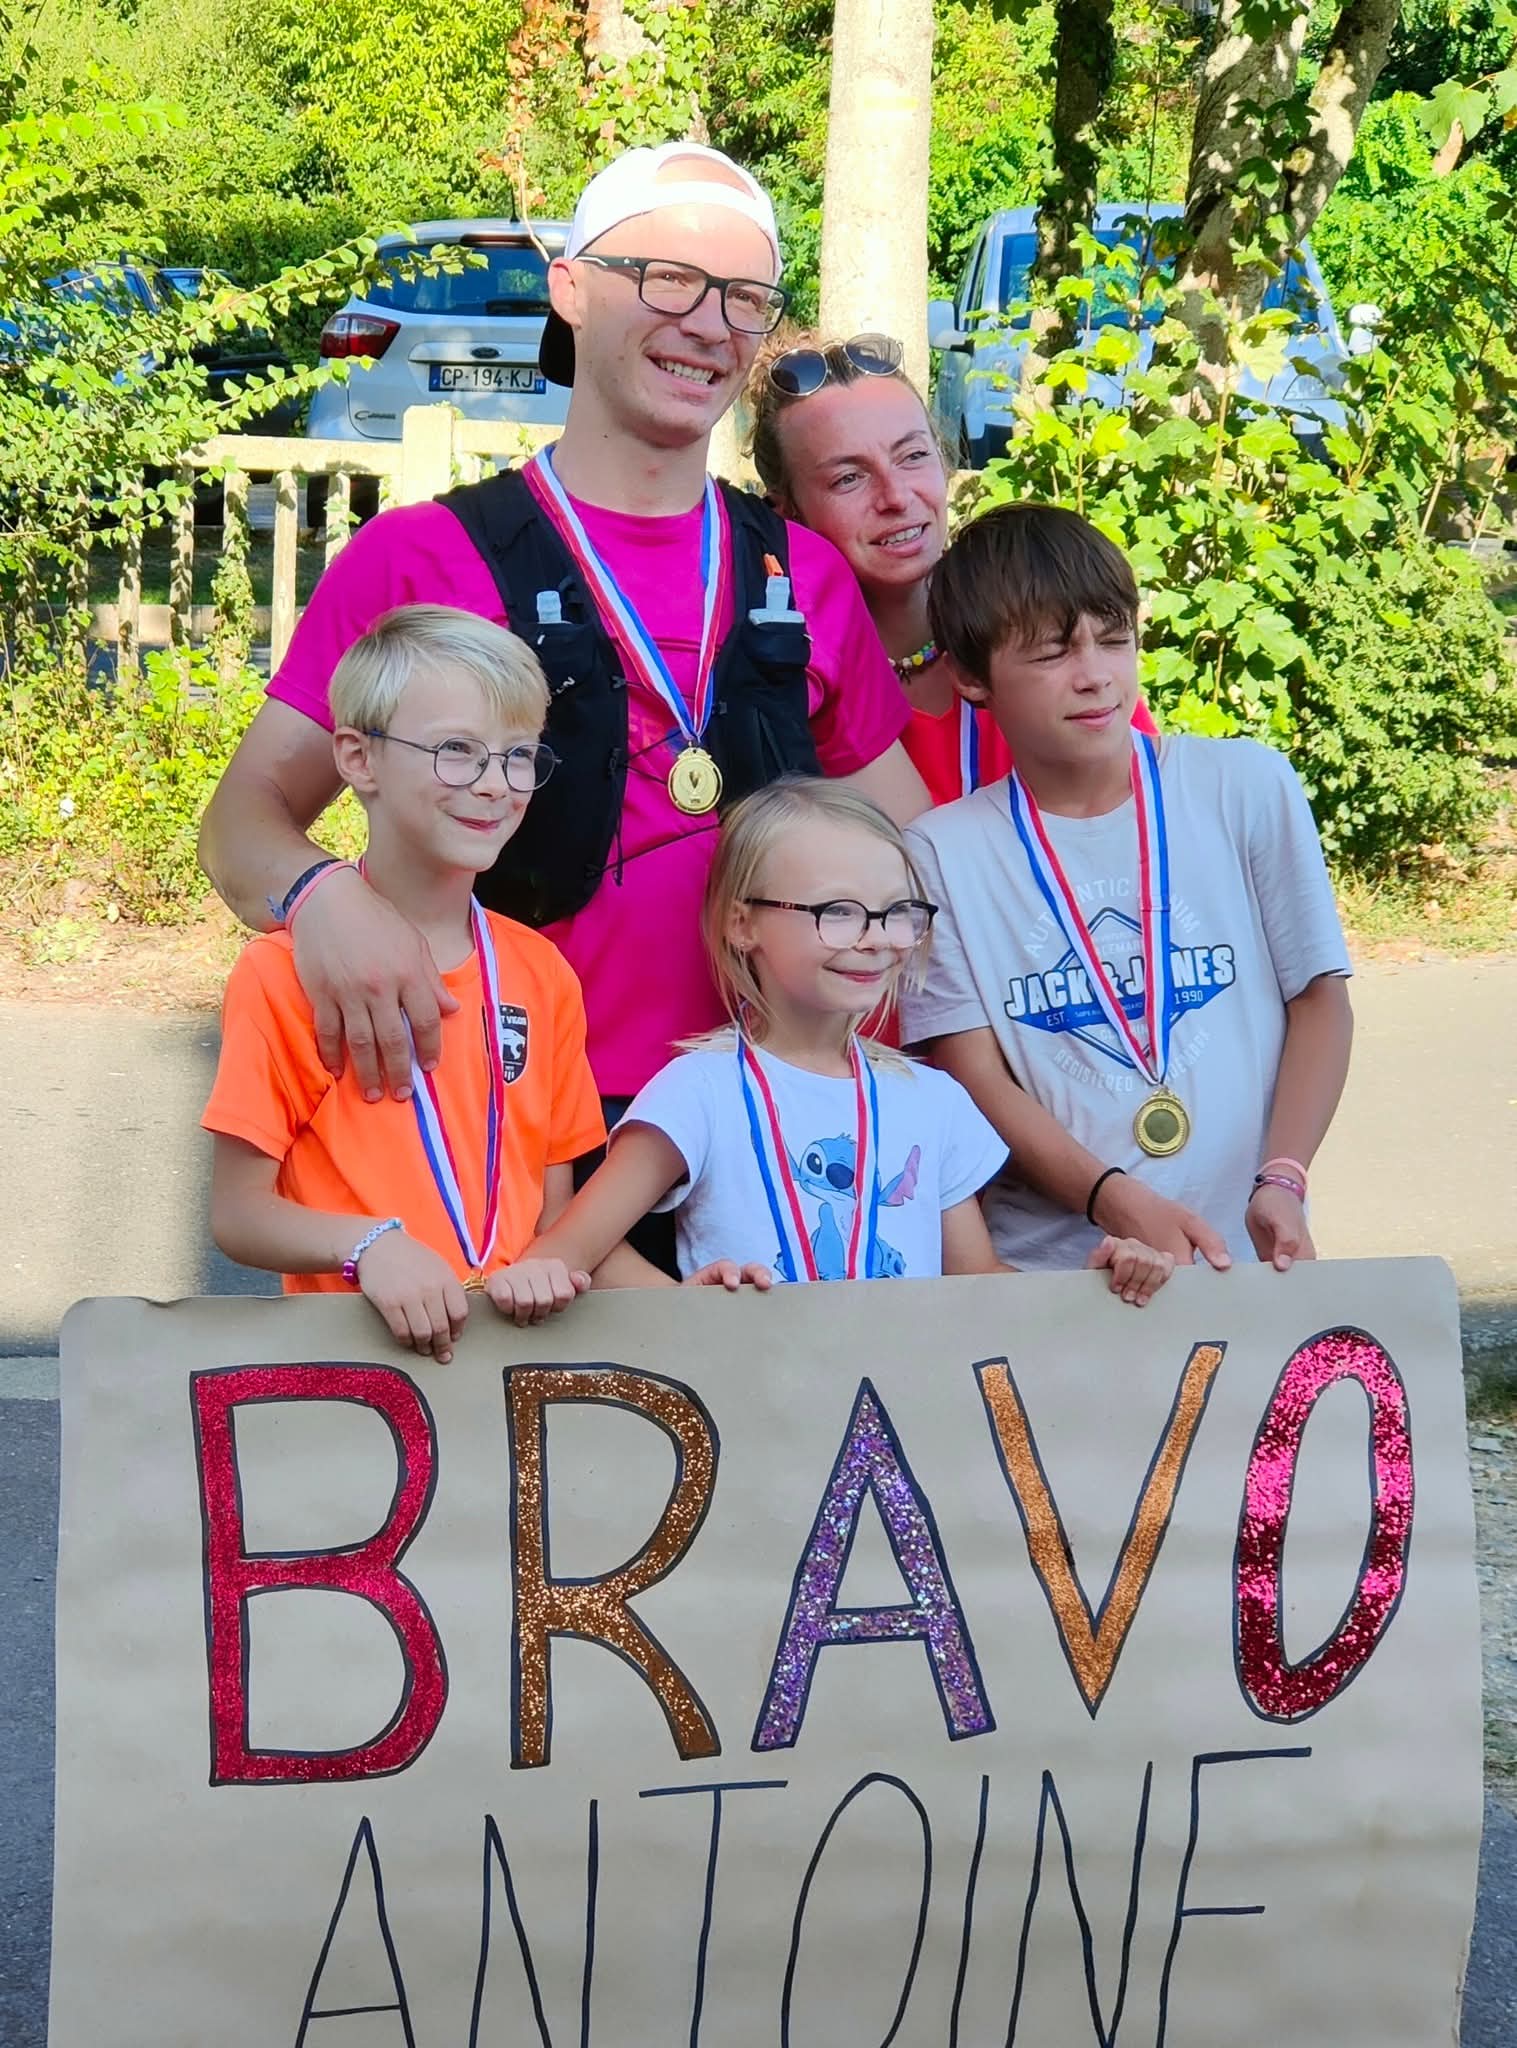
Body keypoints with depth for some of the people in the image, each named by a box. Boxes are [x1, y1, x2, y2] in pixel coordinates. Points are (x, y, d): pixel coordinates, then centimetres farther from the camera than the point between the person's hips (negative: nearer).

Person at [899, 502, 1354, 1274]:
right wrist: (1119, 1203, -15)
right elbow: (977, 1081, -1)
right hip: (1040, 1266, -1)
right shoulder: (944, 852, 2)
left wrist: (1281, 1183, -7)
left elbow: (1319, 1000, 8)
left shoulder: (1247, 789, 5)